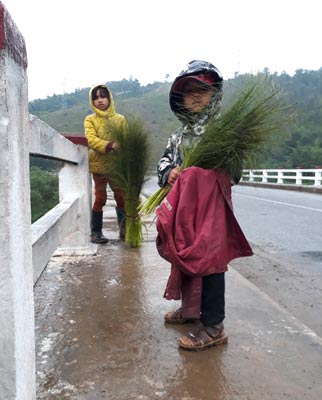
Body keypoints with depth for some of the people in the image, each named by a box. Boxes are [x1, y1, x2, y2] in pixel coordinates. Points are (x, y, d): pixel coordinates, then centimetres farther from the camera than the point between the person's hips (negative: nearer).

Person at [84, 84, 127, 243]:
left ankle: (124, 230, 21)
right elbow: (91, 139, -11)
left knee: (121, 197, 7)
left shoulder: (120, 119, 7)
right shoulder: (90, 120, 3)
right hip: (98, 164, -2)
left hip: (117, 165, 2)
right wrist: (110, 145, -27)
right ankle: (96, 232, 11)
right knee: (100, 198, 1)